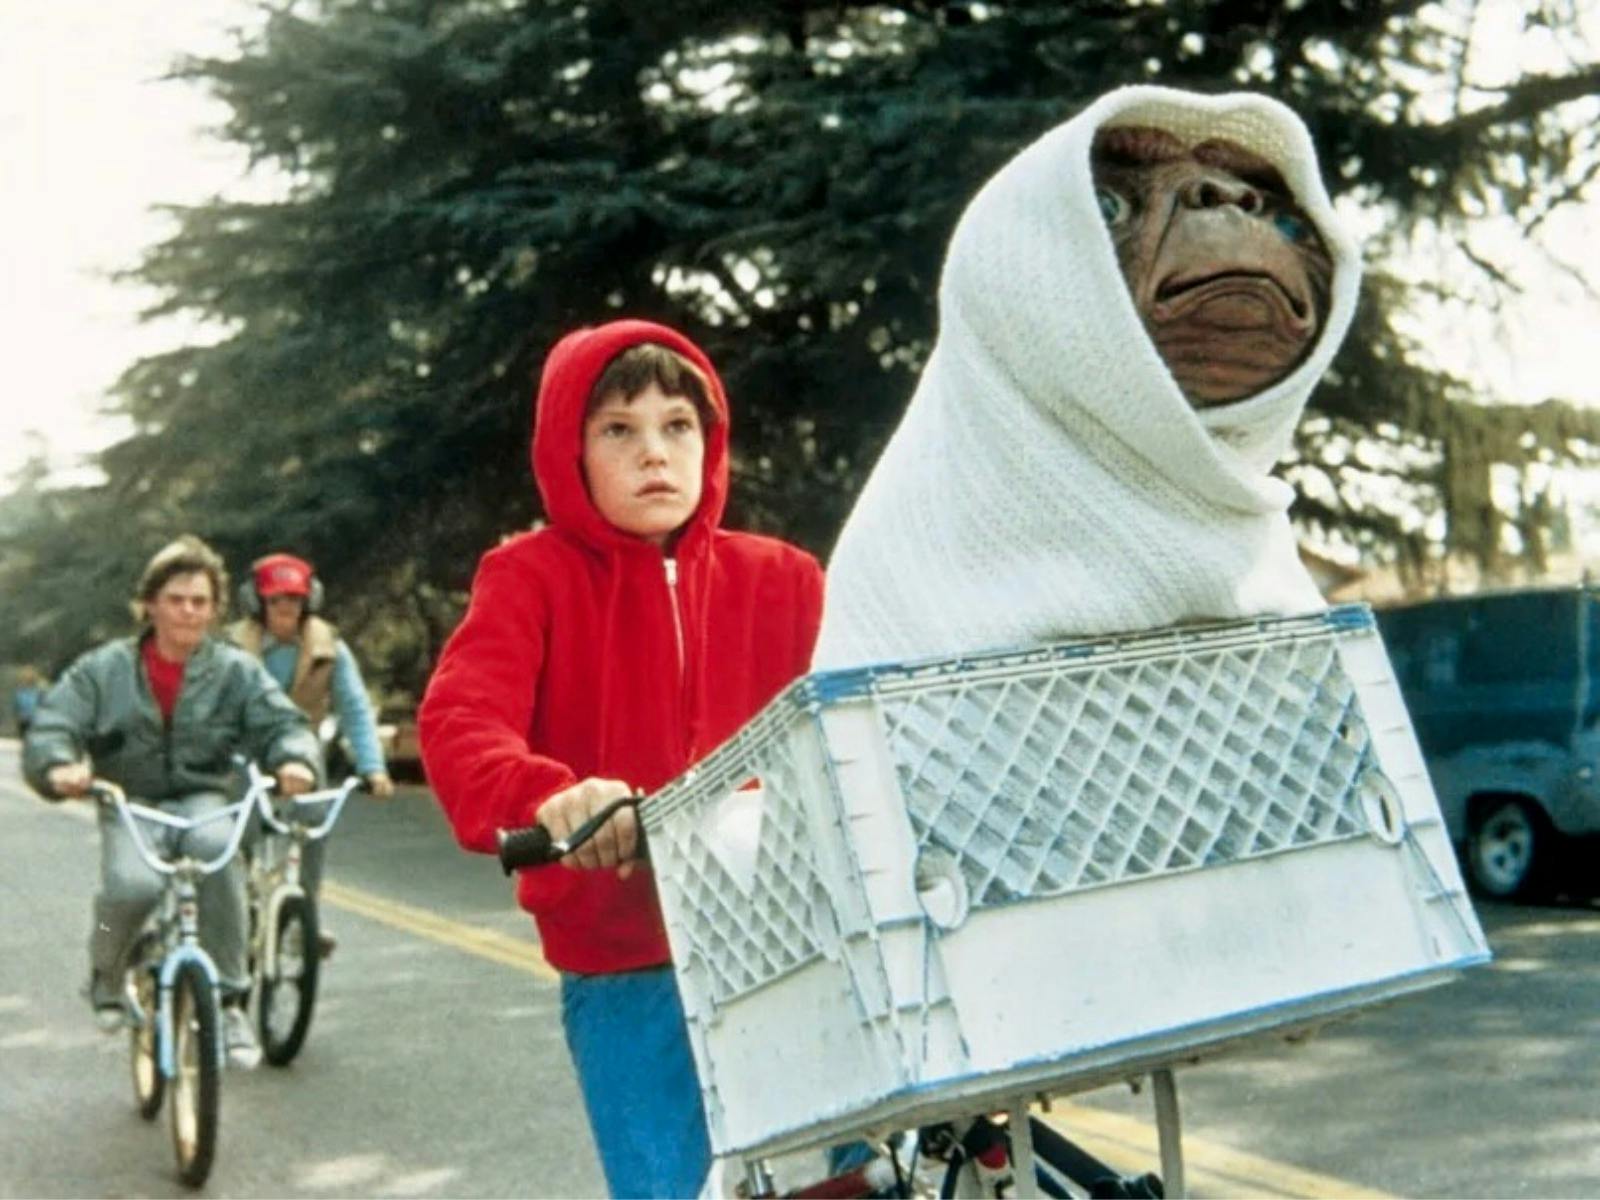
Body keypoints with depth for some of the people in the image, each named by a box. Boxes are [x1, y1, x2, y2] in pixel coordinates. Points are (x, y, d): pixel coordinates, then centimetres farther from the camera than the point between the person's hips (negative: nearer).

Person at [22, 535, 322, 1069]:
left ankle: (228, 1000, -25)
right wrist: (59, 765, -29)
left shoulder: (236, 670, 3)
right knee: (132, 885, -32)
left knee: (218, 846, -37)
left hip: (202, 800, 0)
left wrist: (294, 759, -30)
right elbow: (52, 724, -6)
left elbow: (281, 723, -5)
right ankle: (106, 977, 6)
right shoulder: (104, 669, 2)